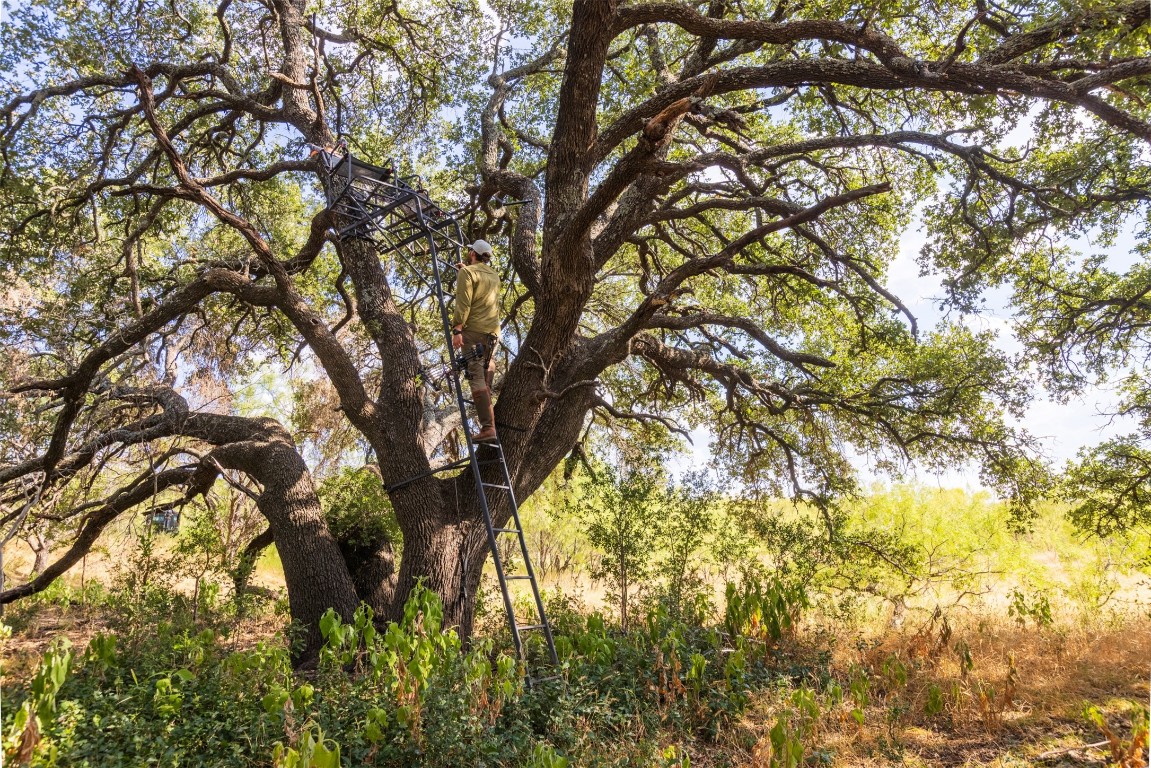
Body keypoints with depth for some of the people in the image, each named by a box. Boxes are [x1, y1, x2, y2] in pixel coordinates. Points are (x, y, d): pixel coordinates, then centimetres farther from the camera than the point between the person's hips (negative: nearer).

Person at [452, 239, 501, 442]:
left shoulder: (467, 272, -3)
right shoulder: (494, 276, 19)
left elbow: (463, 303, -14)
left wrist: (457, 329, -16)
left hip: (473, 329, -7)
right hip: (493, 330, 7)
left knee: (476, 377, -12)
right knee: (487, 370, 17)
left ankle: (487, 427, -20)